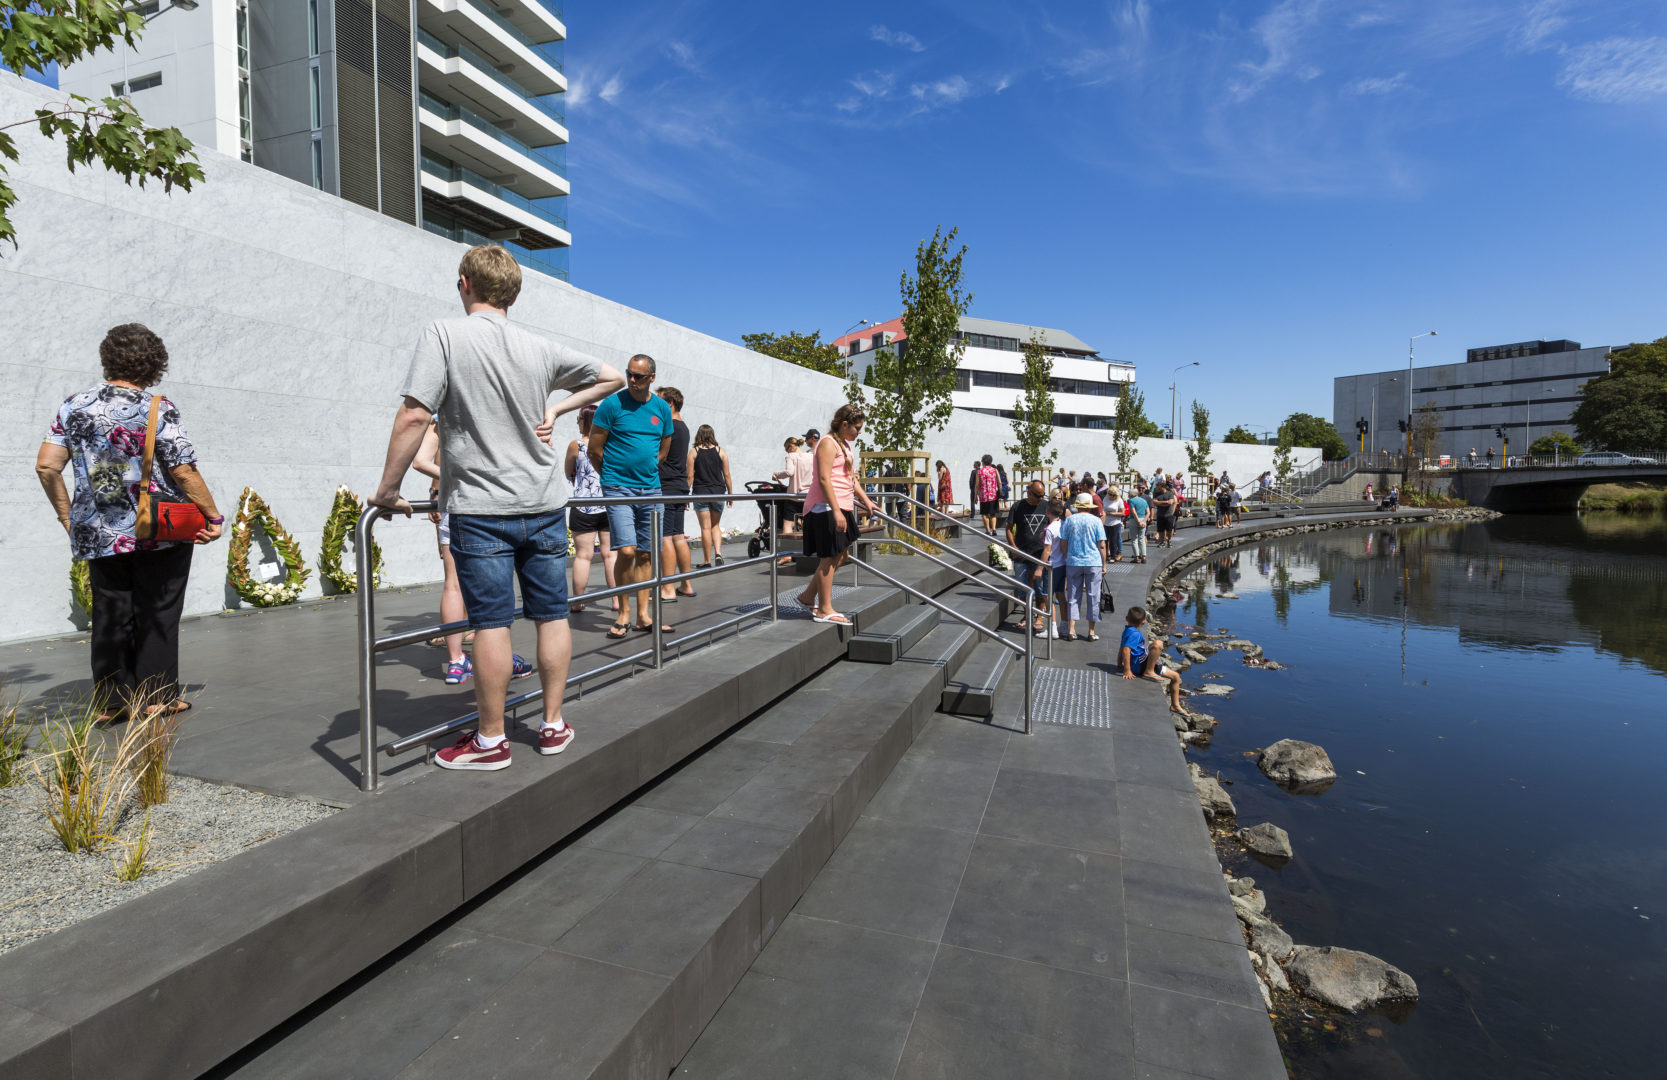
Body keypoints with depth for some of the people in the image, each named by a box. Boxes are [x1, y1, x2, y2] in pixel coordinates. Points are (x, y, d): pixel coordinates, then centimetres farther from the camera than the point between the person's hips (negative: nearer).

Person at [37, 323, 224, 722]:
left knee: (109, 616, 11)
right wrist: (213, 516, -4)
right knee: (157, 613, 7)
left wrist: (68, 517, 13)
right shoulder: (158, 409, -10)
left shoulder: (75, 405, 4)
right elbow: (184, 471, -13)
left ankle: (112, 700, 16)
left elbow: (46, 466, 3)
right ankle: (157, 696, 12)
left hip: (99, 535, 4)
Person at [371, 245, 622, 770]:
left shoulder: (444, 334, -6)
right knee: (552, 615, 10)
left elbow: (414, 417, -13)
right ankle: (553, 726, 21)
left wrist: (388, 490, -5)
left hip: (481, 508, -4)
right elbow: (612, 377, 17)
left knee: (491, 623, 1)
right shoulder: (541, 348, 6)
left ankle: (490, 740, 13)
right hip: (544, 505, 4)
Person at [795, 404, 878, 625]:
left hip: (841, 507, 10)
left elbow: (851, 479, 28)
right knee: (829, 557, -5)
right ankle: (825, 610, 3)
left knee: (841, 554, 13)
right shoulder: (829, 443, -11)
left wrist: (867, 501, 22)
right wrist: (836, 511, -24)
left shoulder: (845, 445, 20)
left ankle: (807, 597, 22)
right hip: (826, 507, -10)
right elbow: (824, 479, -20)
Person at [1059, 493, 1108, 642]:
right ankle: (1091, 632, 10)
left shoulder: (1069, 520, 0)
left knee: (1073, 596, 8)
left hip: (1073, 563, 1)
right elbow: (1102, 545, -4)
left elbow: (1063, 544, 2)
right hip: (1093, 563, -1)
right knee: (1093, 596, 7)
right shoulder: (1096, 520, -3)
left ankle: (1071, 630, 5)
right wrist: (1104, 564, 5)